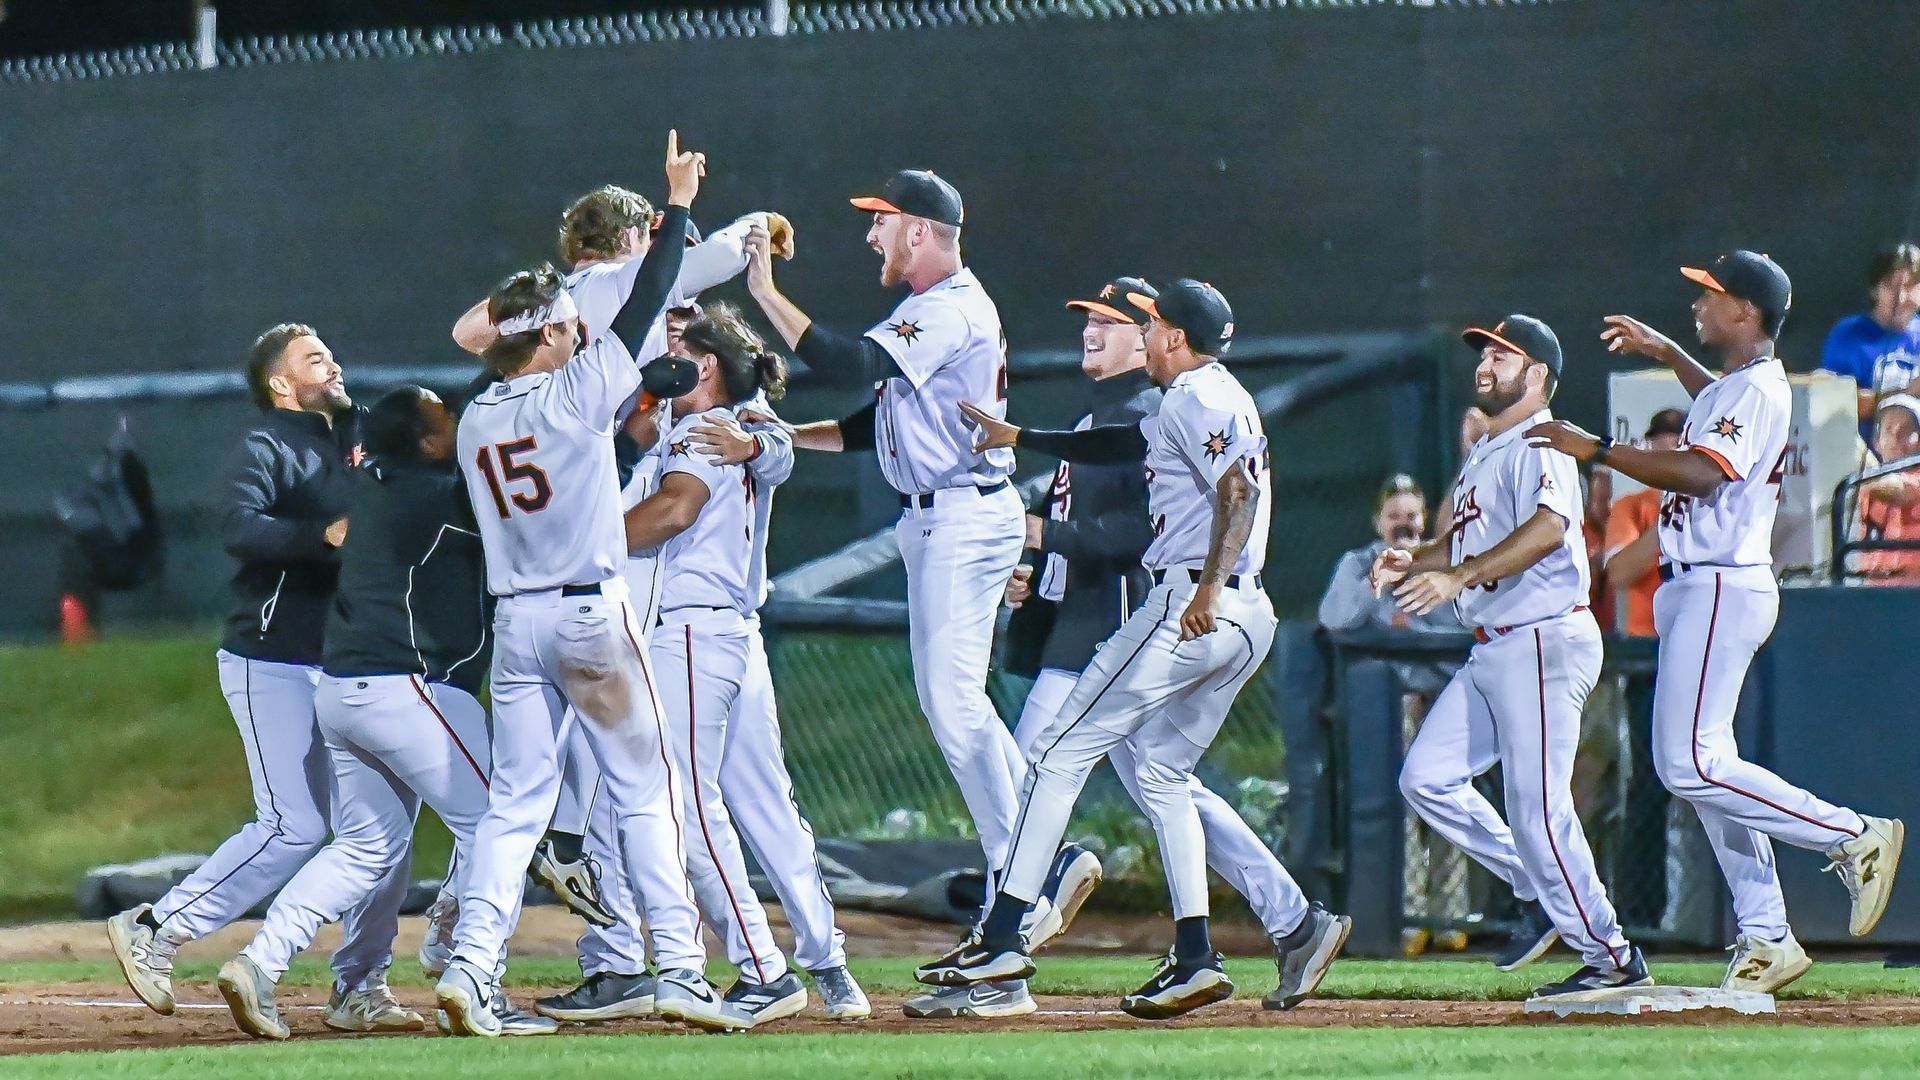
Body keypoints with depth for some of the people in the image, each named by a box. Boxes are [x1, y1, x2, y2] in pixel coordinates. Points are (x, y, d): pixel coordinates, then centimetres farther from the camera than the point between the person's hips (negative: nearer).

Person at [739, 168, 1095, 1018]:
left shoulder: (953, 311, -15)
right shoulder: (928, 312, 18)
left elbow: (850, 364, -27)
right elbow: (878, 421, 20)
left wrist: (766, 294, -23)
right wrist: (783, 436, 10)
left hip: (964, 519, -11)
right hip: (936, 523, 11)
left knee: (954, 702, -12)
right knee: (948, 700, 11)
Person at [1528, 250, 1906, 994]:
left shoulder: (1755, 390, -15)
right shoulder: (1741, 384, 17)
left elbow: (1702, 472, -30)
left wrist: (1593, 449, -29)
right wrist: (1666, 354, 37)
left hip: (1721, 589, -11)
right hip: (1698, 589, 11)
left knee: (1690, 764, -16)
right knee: (1701, 765, 9)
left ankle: (1853, 836, -10)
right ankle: (1765, 939, 9)